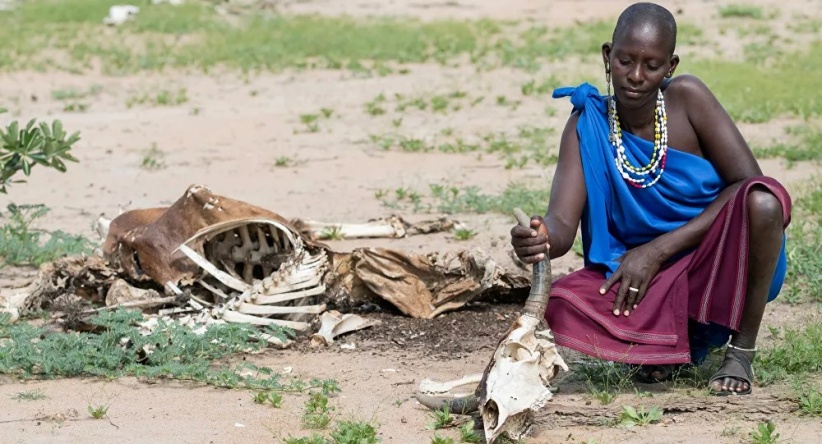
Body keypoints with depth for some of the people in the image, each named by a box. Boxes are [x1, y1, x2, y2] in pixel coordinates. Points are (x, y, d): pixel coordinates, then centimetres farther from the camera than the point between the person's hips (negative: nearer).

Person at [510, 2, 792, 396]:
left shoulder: (686, 98, -12)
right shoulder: (587, 127, -8)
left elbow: (746, 182, -15)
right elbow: (562, 225, -16)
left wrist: (657, 251, -19)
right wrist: (541, 240, -44)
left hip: (720, 258, -1)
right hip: (646, 279, 1)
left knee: (763, 199, -33)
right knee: (561, 304, -26)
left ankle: (741, 349, -12)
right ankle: (674, 343, 2)